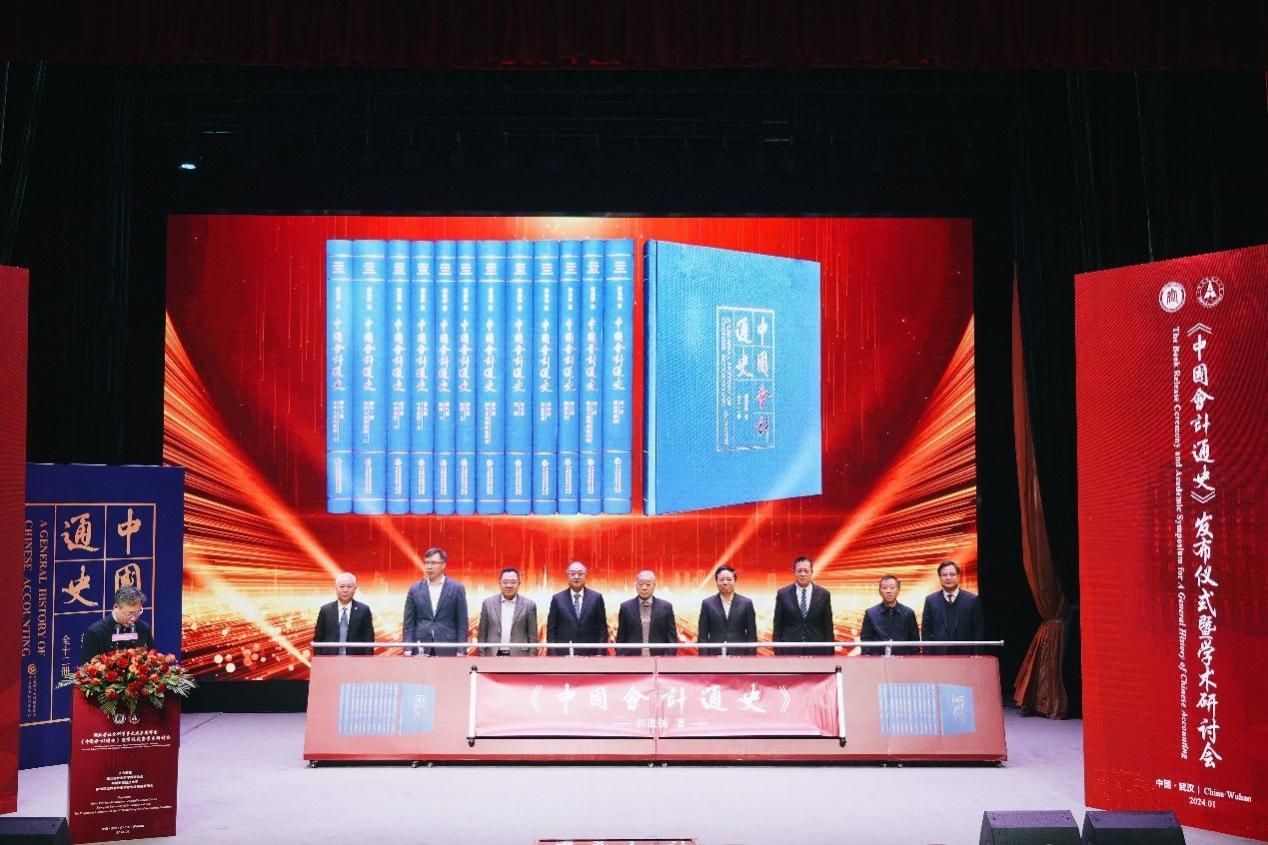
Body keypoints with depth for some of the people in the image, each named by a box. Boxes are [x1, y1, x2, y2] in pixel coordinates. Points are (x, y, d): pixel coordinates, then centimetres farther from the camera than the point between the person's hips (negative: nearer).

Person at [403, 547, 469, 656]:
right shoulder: (415, 589, 8)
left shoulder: (457, 589, 3)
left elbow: (462, 623, 3)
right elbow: (409, 624, 7)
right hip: (421, 649, 1)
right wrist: (408, 650, -2)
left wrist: (461, 651, -4)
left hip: (448, 650, -1)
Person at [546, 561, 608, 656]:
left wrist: (601, 653, -2)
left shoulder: (596, 597, 6)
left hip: (590, 655, 0)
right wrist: (553, 654, -3)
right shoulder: (557, 598, 6)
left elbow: (602, 628, 6)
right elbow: (551, 630, 6)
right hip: (564, 654, 0)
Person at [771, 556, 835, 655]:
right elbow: (778, 626, 4)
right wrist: (778, 652, -2)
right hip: (790, 651, -1)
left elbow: (828, 627, 6)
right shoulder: (783, 594, 3)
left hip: (816, 651, 1)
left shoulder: (823, 594, 4)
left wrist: (829, 653, 1)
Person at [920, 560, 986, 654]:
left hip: (966, 655, -1)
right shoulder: (930, 600, 7)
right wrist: (928, 657, -1)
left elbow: (979, 632, 4)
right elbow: (926, 632, 7)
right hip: (938, 655, 1)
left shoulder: (972, 600, 4)